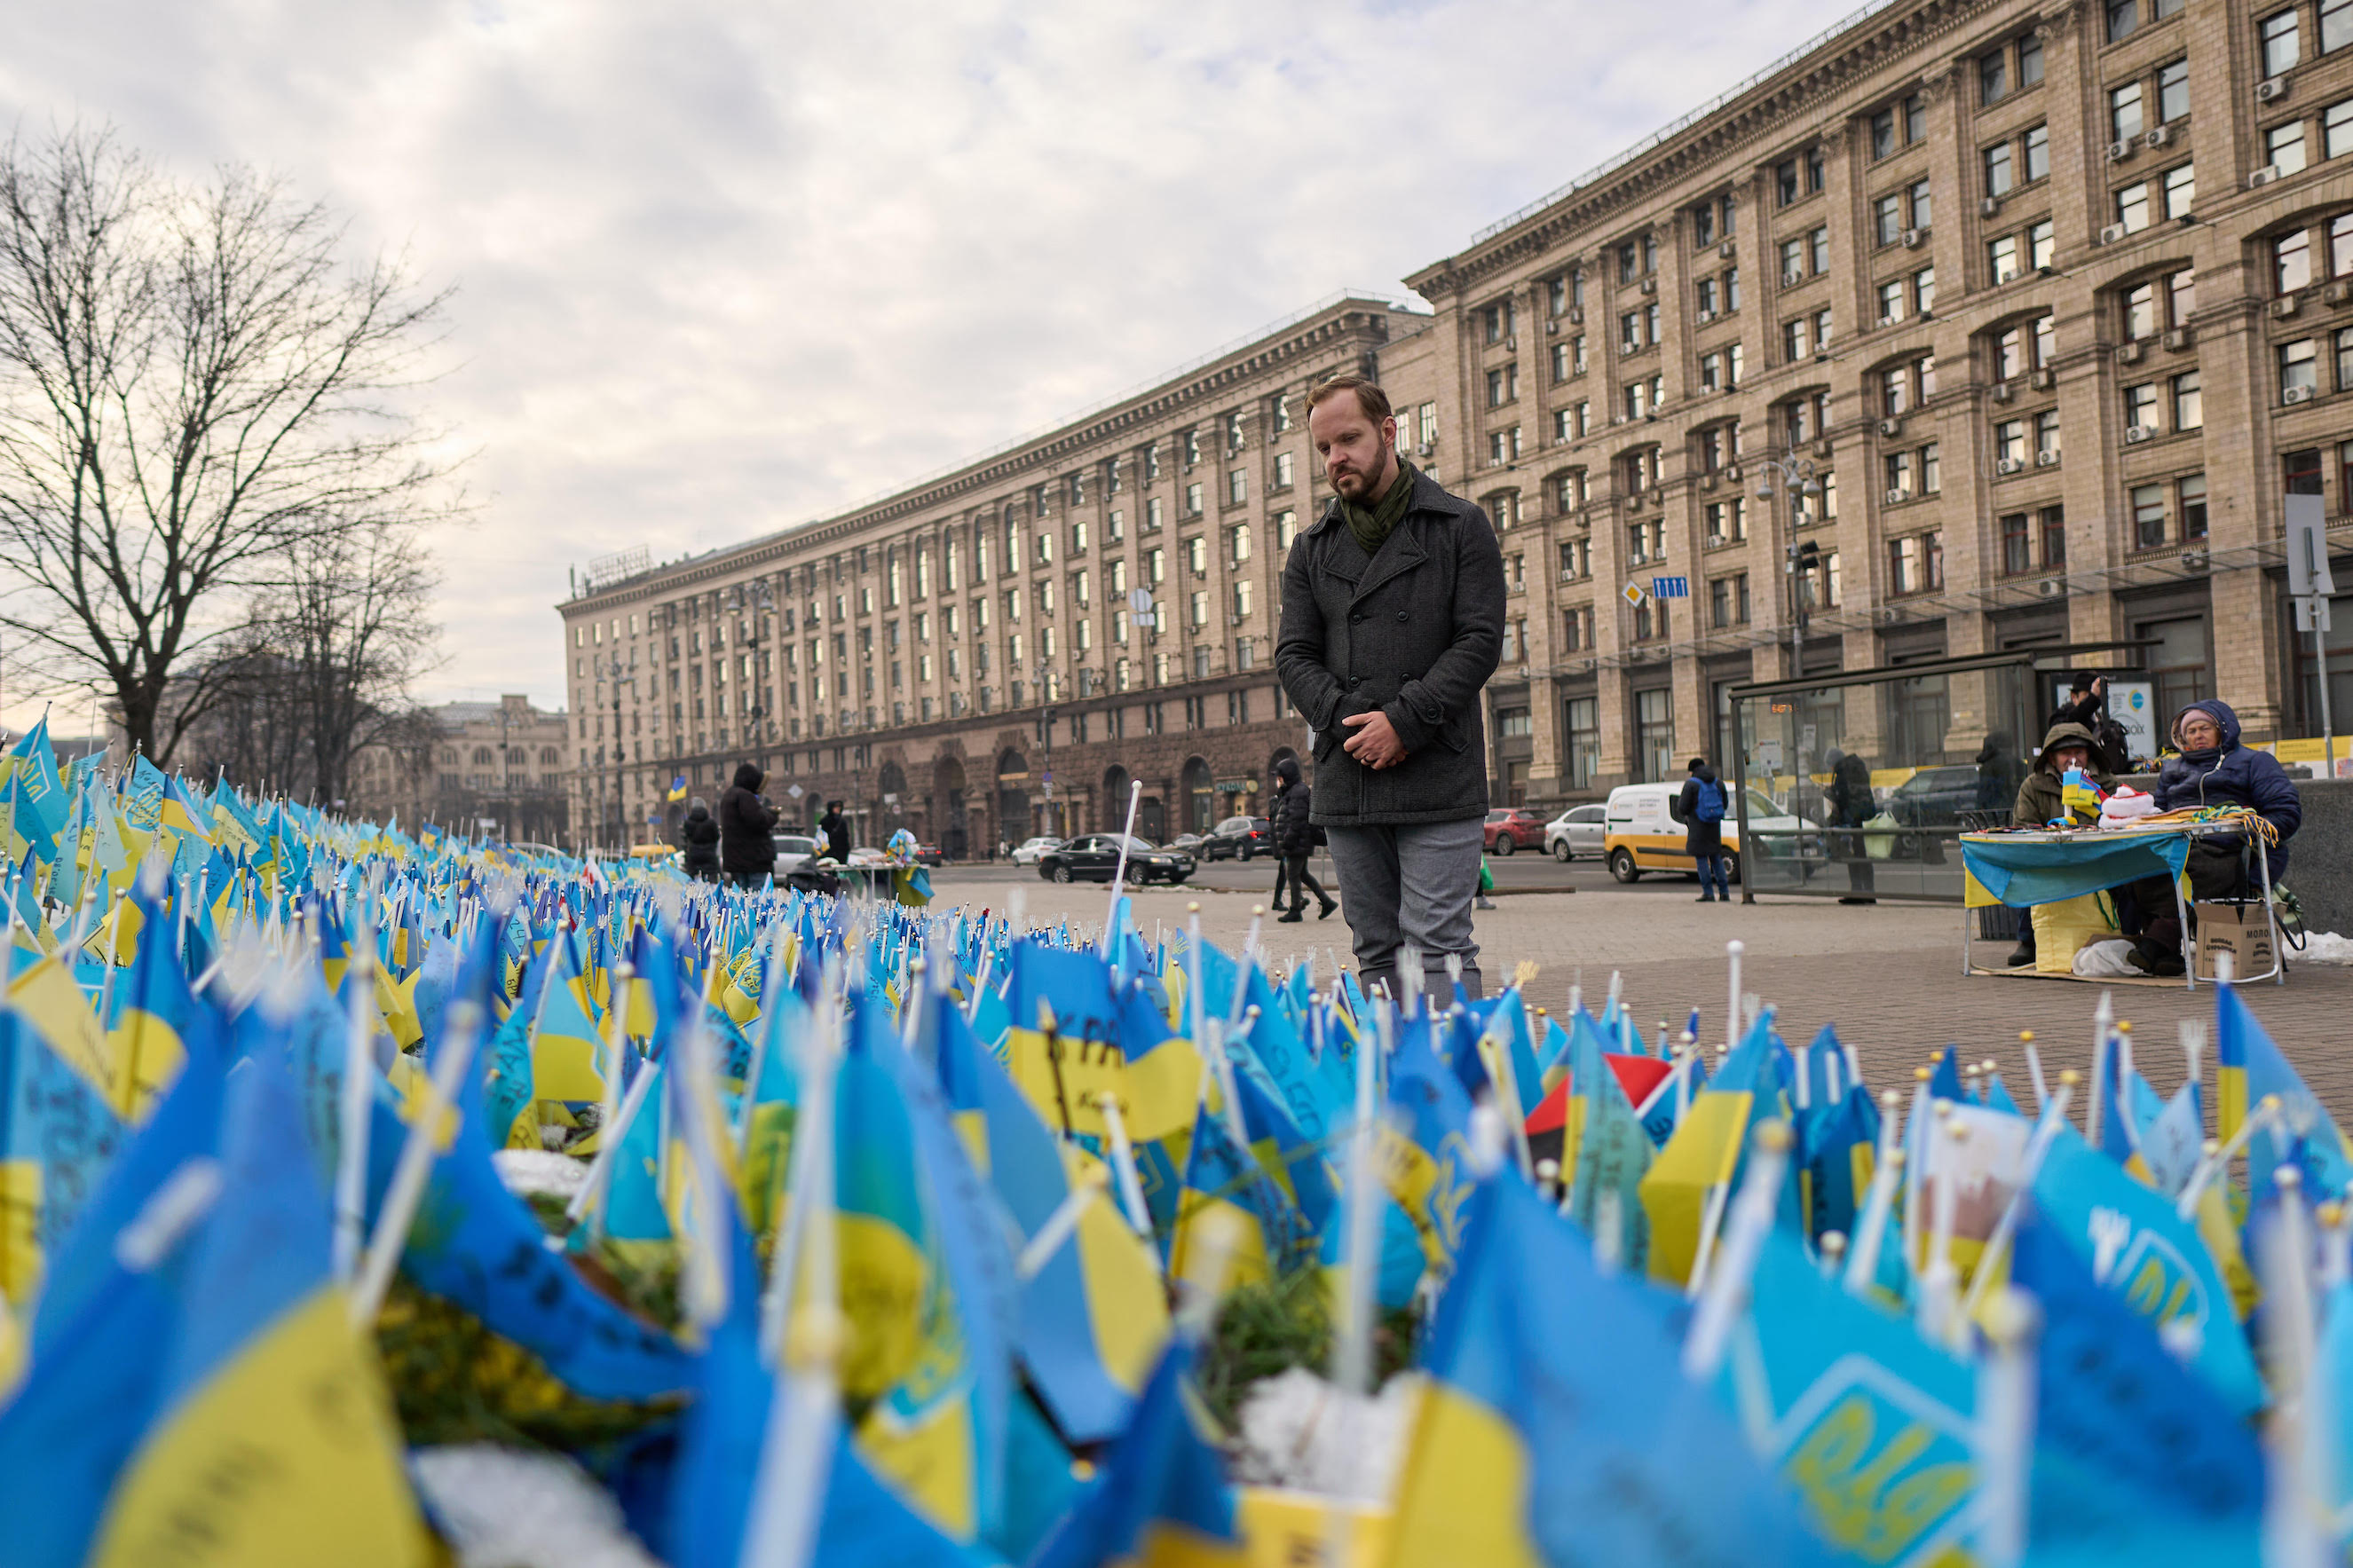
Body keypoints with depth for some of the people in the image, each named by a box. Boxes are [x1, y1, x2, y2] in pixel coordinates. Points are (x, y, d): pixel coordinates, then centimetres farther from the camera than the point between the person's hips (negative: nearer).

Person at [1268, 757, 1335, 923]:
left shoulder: (1298, 792, -15)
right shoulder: (1289, 793, 17)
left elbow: (1296, 821, -21)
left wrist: (1286, 843, -21)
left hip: (1298, 844, -10)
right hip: (1300, 845, 10)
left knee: (1293, 874, -4)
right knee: (1303, 874, 15)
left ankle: (1296, 911, 2)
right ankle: (1327, 902, 18)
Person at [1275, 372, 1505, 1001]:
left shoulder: (1460, 526, 4)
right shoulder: (1312, 549, 15)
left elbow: (1480, 640, -4)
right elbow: (1293, 654, 8)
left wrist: (1404, 722, -13)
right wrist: (1347, 720, -10)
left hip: (1438, 782, -4)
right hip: (1346, 784, 4)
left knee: (1437, 945, -8)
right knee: (1377, 953, 8)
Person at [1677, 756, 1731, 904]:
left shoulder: (1691, 784, -9)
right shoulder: (1718, 783, 8)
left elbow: (1682, 809, -12)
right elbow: (1724, 805, 15)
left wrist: (1679, 801, 10)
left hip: (1698, 827, -5)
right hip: (1715, 826, 5)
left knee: (1701, 858, -1)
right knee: (1716, 858, 13)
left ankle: (1708, 893, -5)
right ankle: (1724, 892, 10)